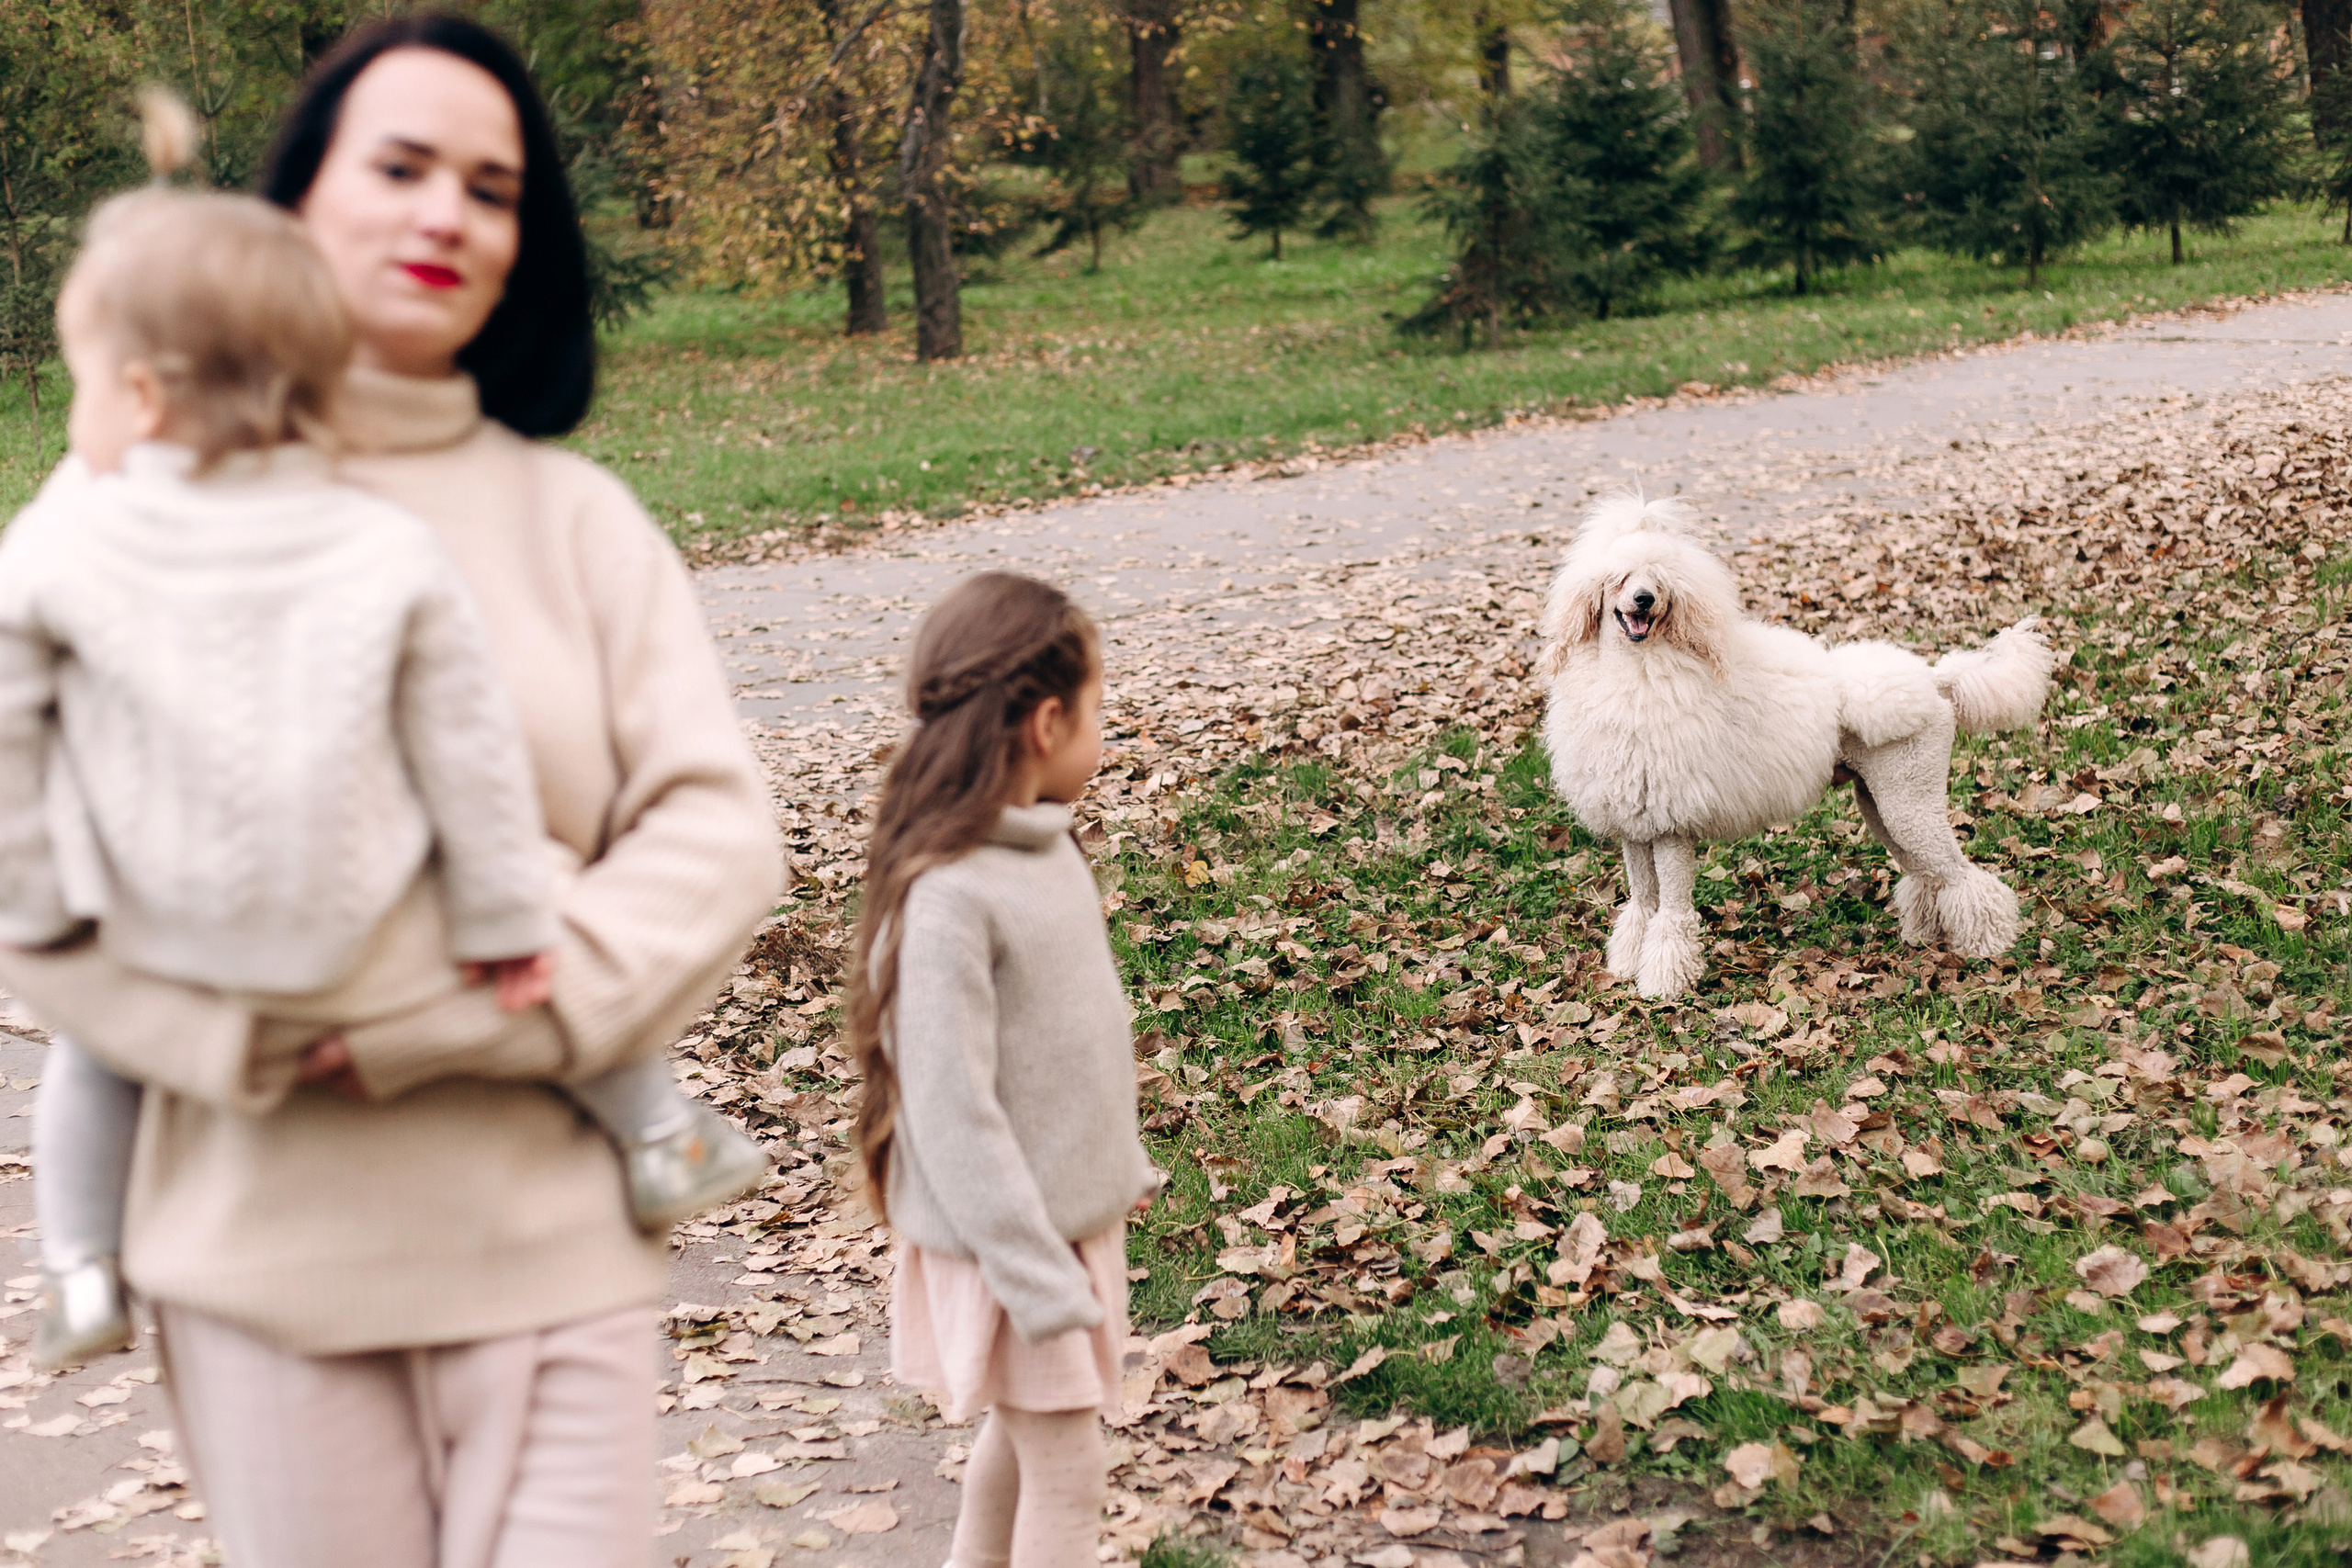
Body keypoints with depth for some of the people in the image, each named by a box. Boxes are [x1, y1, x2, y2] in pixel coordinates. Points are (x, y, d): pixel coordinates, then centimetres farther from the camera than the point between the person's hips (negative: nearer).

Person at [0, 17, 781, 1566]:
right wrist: (254, 1035, -17)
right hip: (266, 1245, 0)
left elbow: (718, 831, -2)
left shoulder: (576, 517, 6)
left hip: (551, 1234, 1)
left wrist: (466, 1021, -15)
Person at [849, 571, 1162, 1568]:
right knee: (1065, 1474, 2)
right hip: (1010, 1237, -8)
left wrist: (1122, 1165, 23)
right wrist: (1039, 1277, -22)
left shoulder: (1046, 847, 2)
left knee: (1017, 1432, 24)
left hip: (1078, 1213, 8)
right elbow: (953, 1110, -25)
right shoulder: (946, 896, -26)